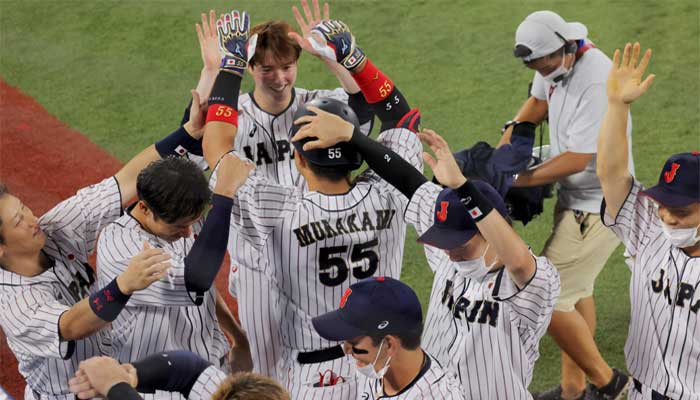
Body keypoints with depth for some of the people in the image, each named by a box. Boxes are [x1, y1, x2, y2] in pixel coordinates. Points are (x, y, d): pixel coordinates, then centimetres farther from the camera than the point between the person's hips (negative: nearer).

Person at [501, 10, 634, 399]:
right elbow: (539, 100, 19)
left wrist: (518, 179, -19)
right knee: (576, 290, 20)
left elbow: (577, 160, -28)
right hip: (574, 198, 10)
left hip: (598, 207, -10)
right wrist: (508, 140, 5)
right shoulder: (557, 61, -3)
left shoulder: (596, 82, -30)